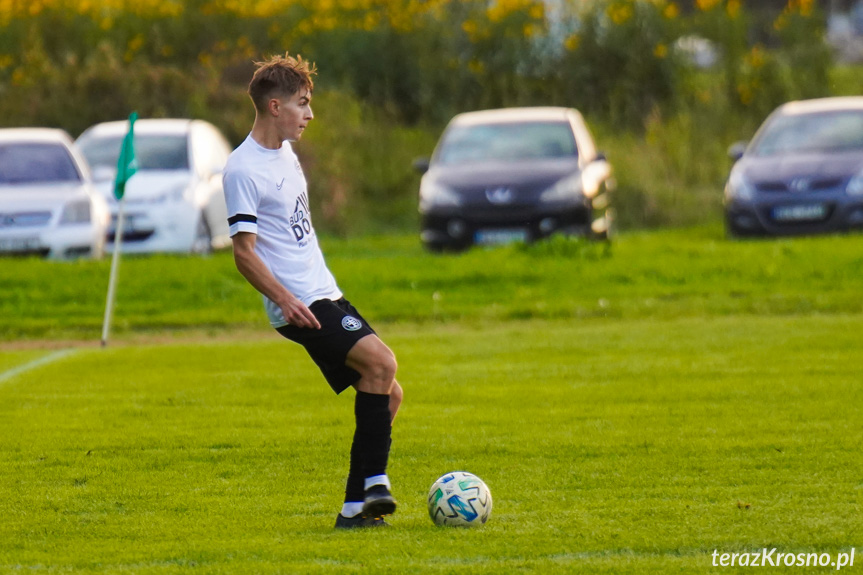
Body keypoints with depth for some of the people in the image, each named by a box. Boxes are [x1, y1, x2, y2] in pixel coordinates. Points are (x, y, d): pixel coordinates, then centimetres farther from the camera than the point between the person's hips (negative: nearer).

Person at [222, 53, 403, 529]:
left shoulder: (285, 153, 15)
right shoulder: (243, 169, -13)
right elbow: (244, 251, -17)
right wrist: (286, 299, -27)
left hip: (327, 296, 9)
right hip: (300, 306, -9)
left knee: (385, 392, 5)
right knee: (381, 362, -25)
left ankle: (355, 506, 8)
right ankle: (374, 480, -19)